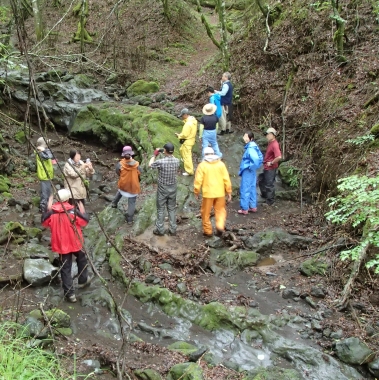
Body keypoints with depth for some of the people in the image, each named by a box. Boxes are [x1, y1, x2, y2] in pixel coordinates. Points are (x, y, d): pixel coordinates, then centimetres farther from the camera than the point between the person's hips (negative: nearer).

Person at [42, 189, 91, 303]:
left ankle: (69, 293, 4)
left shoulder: (52, 212, -9)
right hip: (75, 242, -1)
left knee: (65, 268, 5)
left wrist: (48, 209, 14)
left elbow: (44, 222, 9)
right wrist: (82, 211, 8)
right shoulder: (73, 211, -16)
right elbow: (85, 222, -8)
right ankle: (83, 280, 38)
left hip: (61, 244, 1)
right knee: (81, 259, 28)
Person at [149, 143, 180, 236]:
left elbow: (150, 165, -2)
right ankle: (173, 230, 20)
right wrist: (170, 155, 15)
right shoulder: (177, 161, -10)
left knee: (160, 209, 10)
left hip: (162, 189, -4)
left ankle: (160, 230, 17)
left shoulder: (160, 162, -22)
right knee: (172, 209, 14)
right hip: (173, 189, 4)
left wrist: (154, 155, 10)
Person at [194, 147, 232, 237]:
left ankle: (208, 231, 18)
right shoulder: (221, 164, 1)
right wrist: (229, 192, 7)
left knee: (206, 213, 11)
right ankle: (220, 226, -6)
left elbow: (198, 180, -8)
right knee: (220, 210, 14)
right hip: (220, 193, 2)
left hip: (208, 193, -2)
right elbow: (226, 179, 0)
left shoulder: (202, 165, -5)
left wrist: (196, 192, 4)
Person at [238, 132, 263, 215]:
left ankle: (245, 209, 8)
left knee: (245, 190, 0)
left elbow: (256, 159, -35)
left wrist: (251, 167, -20)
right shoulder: (253, 146, 6)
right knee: (252, 189, 16)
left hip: (247, 172, -10)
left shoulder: (250, 148, -23)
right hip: (251, 172, 10)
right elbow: (260, 157, 17)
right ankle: (253, 207, 25)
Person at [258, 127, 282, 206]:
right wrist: (265, 162, 13)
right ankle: (264, 194, 39)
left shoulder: (274, 144, -23)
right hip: (266, 167, 10)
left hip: (270, 168, -10)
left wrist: (271, 163, -22)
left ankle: (270, 201, 15)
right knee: (261, 179, 22)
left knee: (269, 184, 2)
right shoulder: (270, 143, 7)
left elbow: (279, 157, -34)